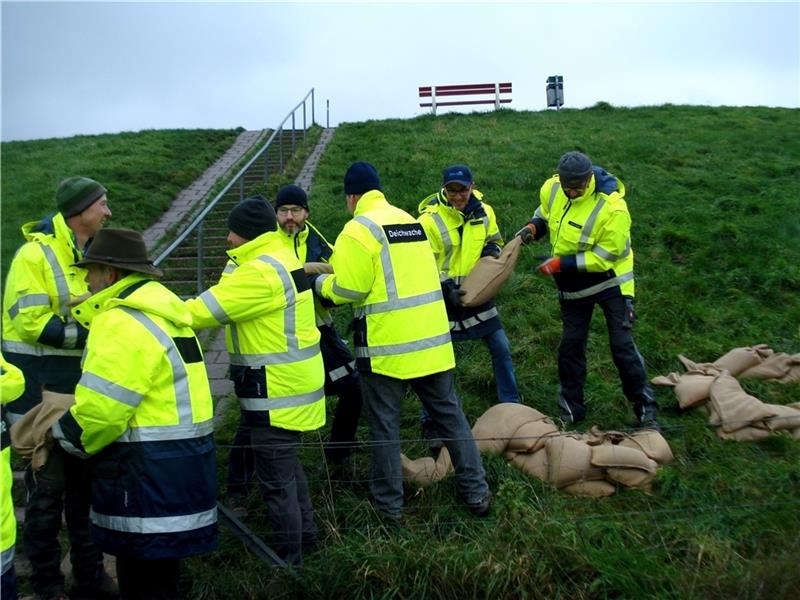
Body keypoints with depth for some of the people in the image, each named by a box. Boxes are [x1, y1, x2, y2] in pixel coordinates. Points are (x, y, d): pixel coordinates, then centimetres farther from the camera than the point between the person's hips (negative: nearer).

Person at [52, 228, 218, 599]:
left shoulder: (123, 324, -19)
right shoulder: (161, 312, 12)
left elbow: (98, 411, -21)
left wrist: (61, 436, -1)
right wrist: (68, 415, 11)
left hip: (149, 471, -10)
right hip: (179, 462, 10)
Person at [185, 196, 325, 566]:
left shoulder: (261, 273, -22)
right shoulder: (279, 259, 12)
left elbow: (204, 310, -20)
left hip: (278, 391, -11)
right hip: (290, 382, 11)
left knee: (276, 476, 1)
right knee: (286, 463, 24)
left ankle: (288, 558, 15)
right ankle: (304, 532, 39)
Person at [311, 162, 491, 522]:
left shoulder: (359, 230, -10)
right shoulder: (409, 220, 14)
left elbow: (349, 289, -15)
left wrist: (320, 282, 5)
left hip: (387, 345, -6)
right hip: (432, 339, 6)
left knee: (384, 425, 8)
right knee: (450, 414, 14)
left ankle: (389, 504, 20)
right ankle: (476, 491, 22)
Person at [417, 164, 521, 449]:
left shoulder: (484, 211, -1)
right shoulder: (430, 219, -17)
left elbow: (494, 239, 15)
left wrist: (493, 249, -9)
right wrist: (447, 288, -25)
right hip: (444, 295, -5)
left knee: (501, 349, 9)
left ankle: (511, 405, 28)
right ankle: (430, 423, 11)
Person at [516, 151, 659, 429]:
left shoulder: (612, 208, -28)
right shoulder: (552, 188, -10)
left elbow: (603, 257, -25)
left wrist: (561, 264, -27)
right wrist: (533, 227, -10)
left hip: (609, 282, -5)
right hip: (572, 286, 5)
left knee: (622, 346, -3)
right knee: (570, 346, 10)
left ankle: (646, 407, 14)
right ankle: (571, 409, 25)